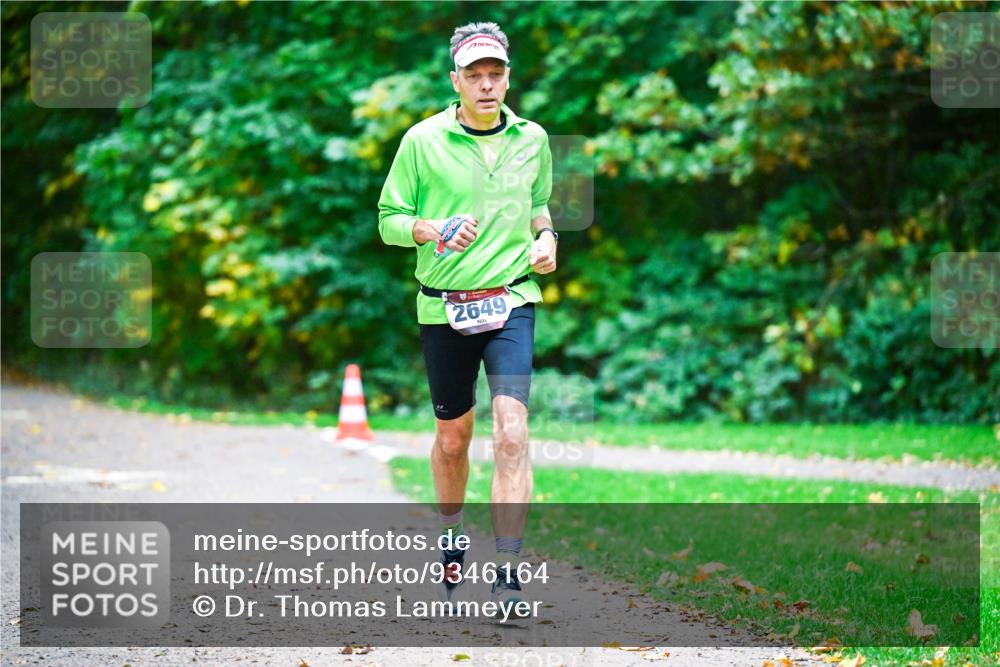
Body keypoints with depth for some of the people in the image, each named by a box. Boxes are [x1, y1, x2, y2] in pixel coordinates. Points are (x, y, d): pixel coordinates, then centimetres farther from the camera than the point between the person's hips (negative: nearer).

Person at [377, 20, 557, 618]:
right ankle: (453, 539, 38)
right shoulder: (423, 140, -3)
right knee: (452, 439, 11)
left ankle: (509, 571, -16)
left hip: (511, 302, 0)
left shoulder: (532, 139, 6)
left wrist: (546, 237, 2)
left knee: (512, 433, -16)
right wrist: (432, 229, -18)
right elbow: (389, 220, 1)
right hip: (444, 306, 0)